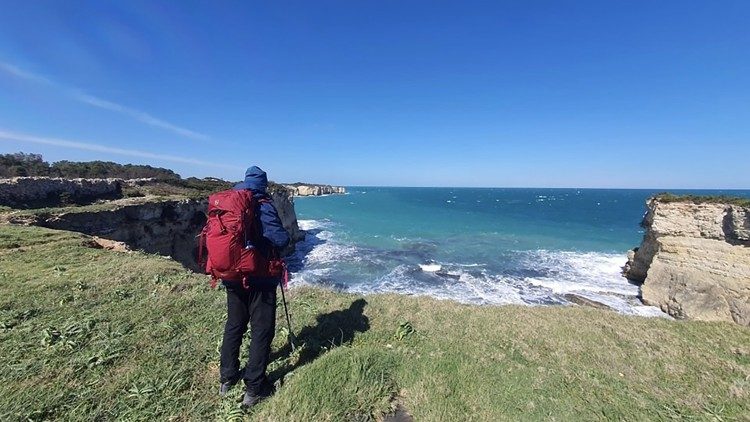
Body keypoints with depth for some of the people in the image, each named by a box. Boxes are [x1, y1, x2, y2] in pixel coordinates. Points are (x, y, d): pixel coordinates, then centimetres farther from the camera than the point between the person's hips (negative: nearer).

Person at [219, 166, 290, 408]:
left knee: (233, 326, 21)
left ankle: (227, 380, 36)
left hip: (232, 277, 7)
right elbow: (281, 240, -23)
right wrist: (285, 236, -1)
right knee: (261, 331, 7)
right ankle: (254, 389, 18)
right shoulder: (264, 206, -15)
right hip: (259, 280, -6)